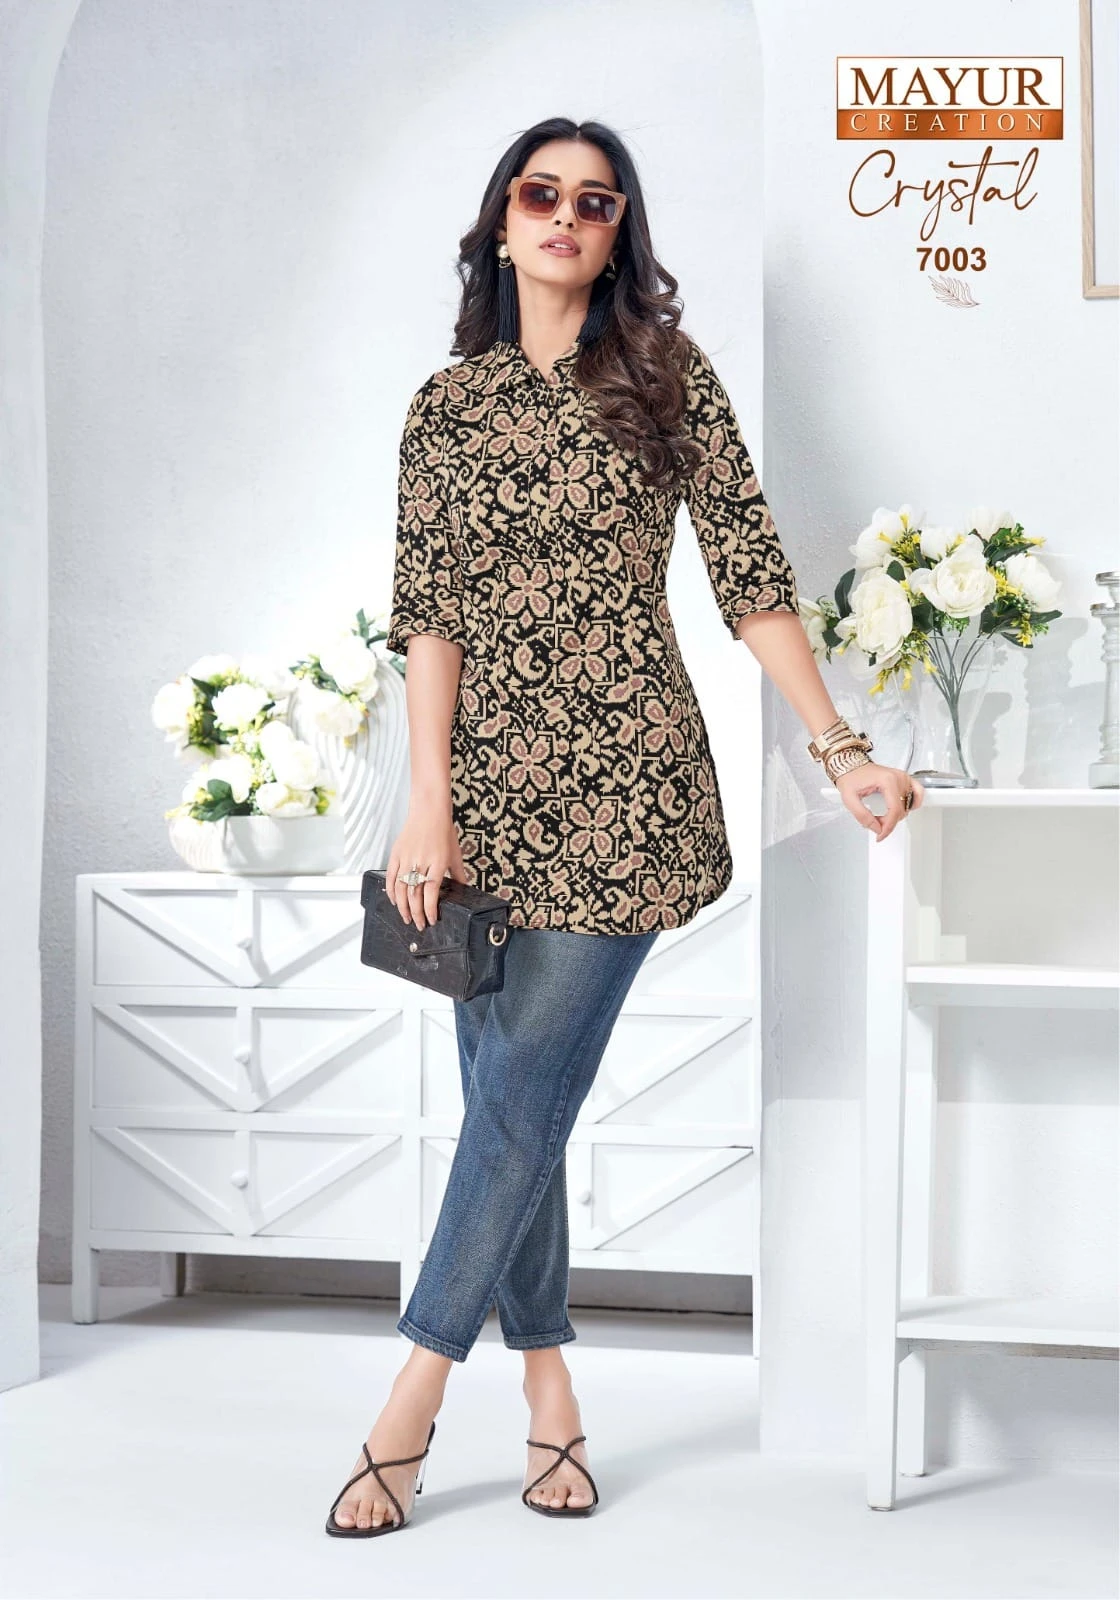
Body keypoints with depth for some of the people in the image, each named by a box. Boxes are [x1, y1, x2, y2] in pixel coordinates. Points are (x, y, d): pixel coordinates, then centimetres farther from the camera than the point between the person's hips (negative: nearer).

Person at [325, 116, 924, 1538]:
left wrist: (839, 746, -5)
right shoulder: (447, 406, 10)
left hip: (623, 781, -3)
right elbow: (428, 613, 3)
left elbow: (751, 579, 2)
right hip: (490, 784, 3)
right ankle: (550, 1402, 15)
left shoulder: (668, 376, 5)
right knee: (509, 1106, 4)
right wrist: (430, 806, -6)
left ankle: (408, 1412, 1)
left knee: (520, 1096, -7)